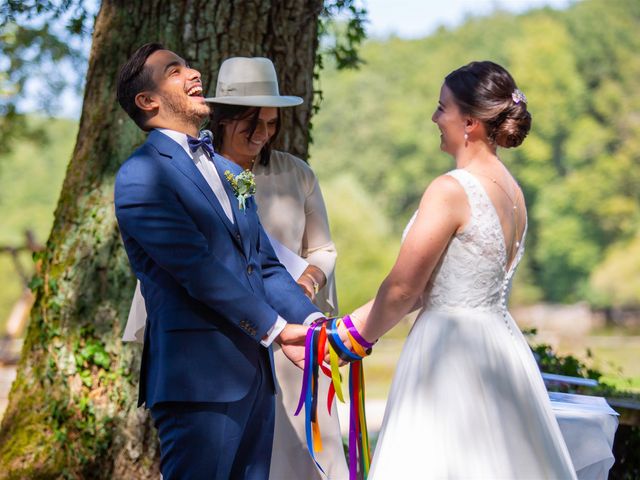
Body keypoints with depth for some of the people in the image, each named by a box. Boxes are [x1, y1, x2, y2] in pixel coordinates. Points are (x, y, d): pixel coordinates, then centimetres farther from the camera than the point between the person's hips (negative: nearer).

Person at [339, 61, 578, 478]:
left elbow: (402, 289, -12)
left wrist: (359, 337, 6)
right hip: (500, 342, 9)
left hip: (453, 350, -9)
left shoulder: (451, 190, -16)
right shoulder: (512, 190, 9)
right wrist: (355, 322, 14)